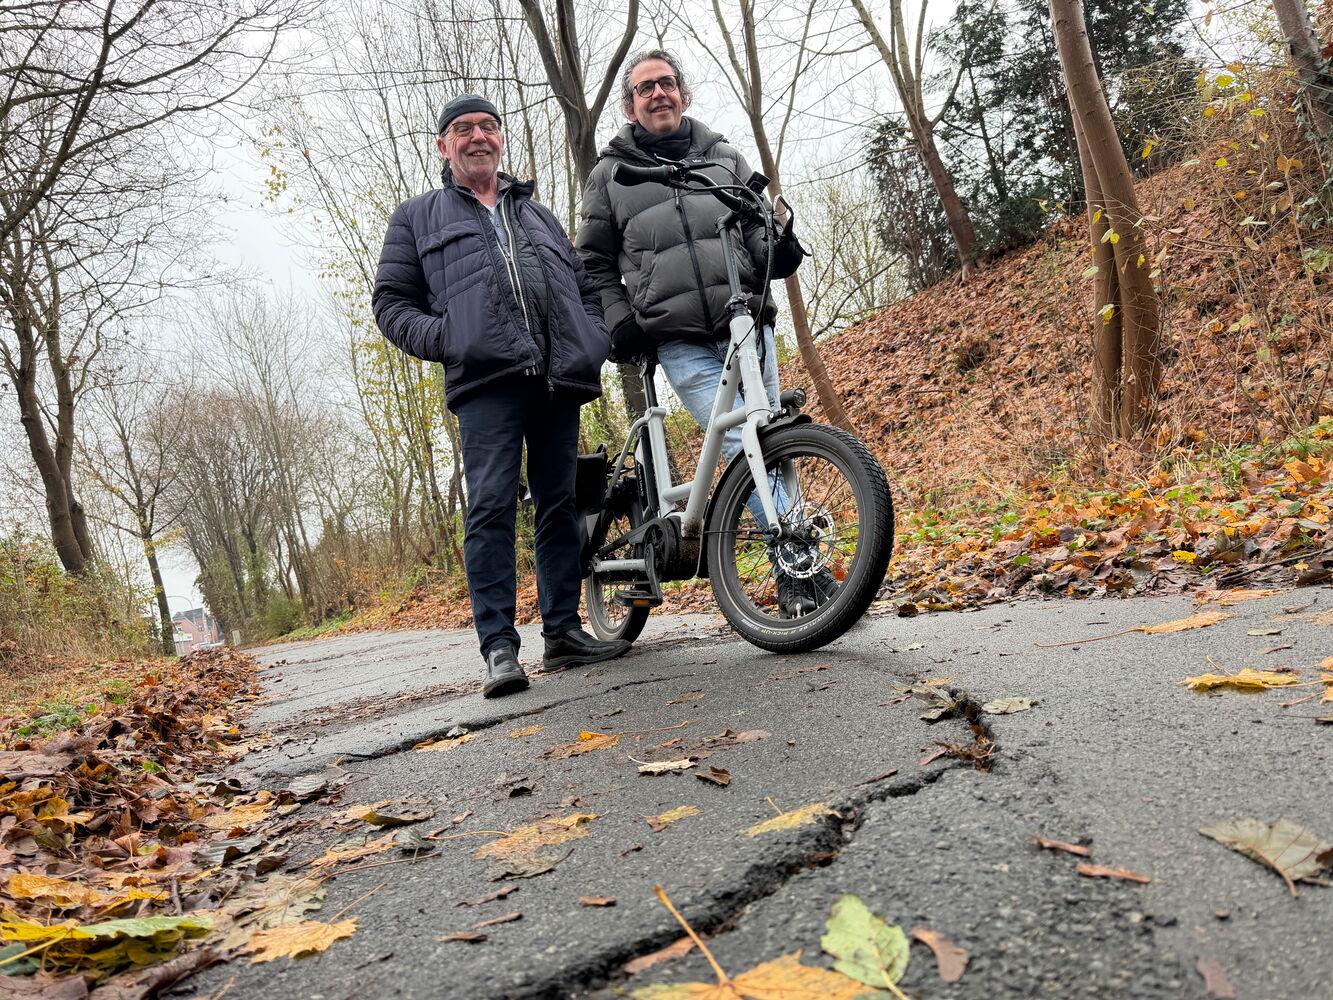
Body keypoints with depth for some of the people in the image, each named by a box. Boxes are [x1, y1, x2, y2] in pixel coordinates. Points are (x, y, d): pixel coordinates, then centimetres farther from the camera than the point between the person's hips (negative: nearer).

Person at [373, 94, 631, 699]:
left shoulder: (536, 213, 31)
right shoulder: (418, 217, 21)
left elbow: (586, 285, 29)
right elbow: (391, 301, 12)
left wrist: (596, 343, 9)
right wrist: (443, 340, -7)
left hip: (559, 377, 4)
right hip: (486, 381, -4)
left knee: (560, 505, 3)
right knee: (491, 507, -14)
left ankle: (563, 632, 10)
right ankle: (499, 648, -11)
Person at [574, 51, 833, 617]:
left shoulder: (724, 157, 20)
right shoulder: (610, 174, 15)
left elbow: (759, 226, 21)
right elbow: (594, 264, 16)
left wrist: (778, 250, -4)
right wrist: (618, 322, 0)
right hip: (681, 342, -2)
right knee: (745, 445, -16)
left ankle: (798, 569, 12)